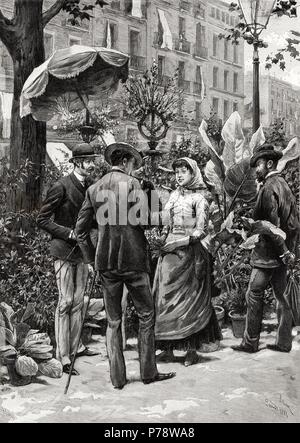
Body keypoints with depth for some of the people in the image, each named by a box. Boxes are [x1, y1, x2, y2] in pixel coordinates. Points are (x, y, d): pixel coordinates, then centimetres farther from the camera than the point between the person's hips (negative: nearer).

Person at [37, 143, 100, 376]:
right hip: (64, 251, -7)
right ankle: (63, 356, 2)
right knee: (66, 302, -5)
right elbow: (42, 219, -10)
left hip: (83, 251, 7)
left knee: (78, 301, 13)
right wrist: (69, 233, -17)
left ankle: (76, 345, 26)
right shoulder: (62, 187, -12)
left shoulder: (90, 187, 9)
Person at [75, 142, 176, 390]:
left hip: (106, 263, 4)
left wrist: (90, 259, 15)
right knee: (146, 315, 10)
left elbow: (81, 229, 8)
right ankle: (148, 372, 15)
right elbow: (142, 220, -15)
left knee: (113, 320, 11)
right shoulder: (132, 184, -6)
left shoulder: (94, 189, 7)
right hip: (133, 259, -4)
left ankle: (117, 378, 14)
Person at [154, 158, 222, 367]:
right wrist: (163, 241, 8)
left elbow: (201, 231, -8)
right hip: (169, 252, 6)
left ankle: (192, 349, 5)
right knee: (166, 299, 2)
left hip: (188, 253, -6)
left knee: (189, 299, -2)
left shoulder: (199, 199, -3)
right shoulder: (175, 195, 14)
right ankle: (168, 348, 7)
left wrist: (178, 243, -13)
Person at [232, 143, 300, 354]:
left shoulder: (269, 187, -14)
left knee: (254, 295, -2)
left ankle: (250, 343, 5)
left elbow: (272, 223, -19)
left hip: (269, 251, -9)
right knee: (281, 295, 11)